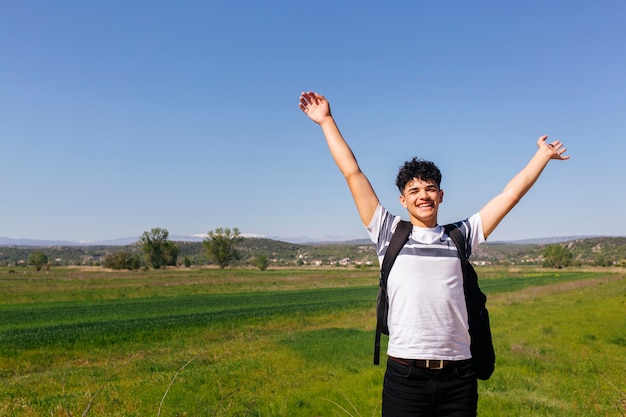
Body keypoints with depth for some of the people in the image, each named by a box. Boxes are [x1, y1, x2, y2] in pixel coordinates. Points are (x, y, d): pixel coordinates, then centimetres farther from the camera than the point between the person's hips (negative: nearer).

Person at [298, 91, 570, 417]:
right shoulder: (389, 234, 5)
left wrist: (542, 155, 23)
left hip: (458, 378, 2)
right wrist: (327, 121, 9)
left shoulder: (459, 237, 11)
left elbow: (511, 193, 17)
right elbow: (352, 173, 6)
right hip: (405, 376, -2)